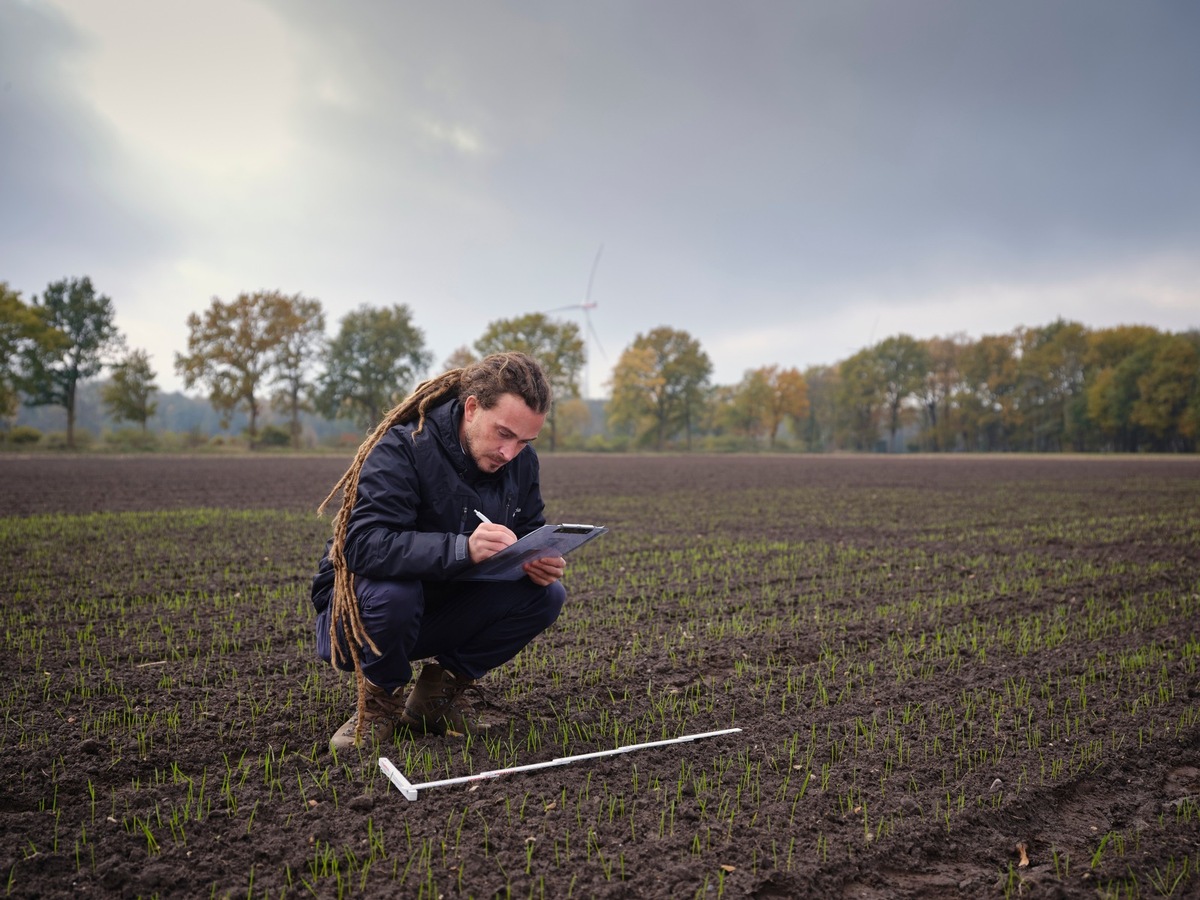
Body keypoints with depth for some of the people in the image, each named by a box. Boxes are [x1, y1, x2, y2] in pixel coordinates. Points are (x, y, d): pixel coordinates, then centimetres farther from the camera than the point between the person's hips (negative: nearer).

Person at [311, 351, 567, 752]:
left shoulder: (521, 462, -5)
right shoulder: (402, 449, -25)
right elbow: (365, 545, -37)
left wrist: (541, 561, -22)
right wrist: (463, 548, -49)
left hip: (451, 609, 5)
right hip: (362, 611, -5)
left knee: (546, 596, -16)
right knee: (393, 591, -39)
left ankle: (442, 683, 4)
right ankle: (380, 699, -6)